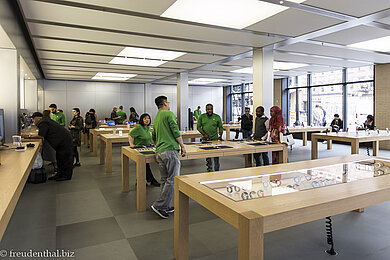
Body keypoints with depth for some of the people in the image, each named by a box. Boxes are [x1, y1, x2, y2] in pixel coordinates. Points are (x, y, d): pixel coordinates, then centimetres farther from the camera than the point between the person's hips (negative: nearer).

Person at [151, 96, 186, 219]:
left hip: (159, 153, 9)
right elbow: (176, 132, -11)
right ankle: (159, 205, -5)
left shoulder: (156, 118, 22)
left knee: (165, 180, 12)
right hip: (170, 150, -9)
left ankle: (165, 207, 17)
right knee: (173, 180, -5)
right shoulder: (169, 114, -4)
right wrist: (182, 146, -3)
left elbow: (153, 137, 29)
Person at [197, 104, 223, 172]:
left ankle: (217, 170, 9)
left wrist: (220, 135, -9)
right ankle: (209, 168, 22)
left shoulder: (217, 117, 4)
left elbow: (220, 127, 6)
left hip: (215, 139, -1)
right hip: (205, 139, 1)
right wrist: (204, 134, -11)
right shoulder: (202, 117, 4)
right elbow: (198, 127, 2)